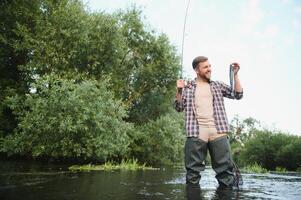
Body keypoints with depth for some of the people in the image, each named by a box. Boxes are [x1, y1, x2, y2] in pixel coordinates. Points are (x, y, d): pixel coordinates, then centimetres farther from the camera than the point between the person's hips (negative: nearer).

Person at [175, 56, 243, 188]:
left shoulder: (218, 86, 19)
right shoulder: (188, 88, 14)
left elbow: (238, 95, 14)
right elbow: (179, 108, 11)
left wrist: (235, 75, 4)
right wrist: (179, 91, -5)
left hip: (218, 132, 2)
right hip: (196, 133, -1)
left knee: (225, 169, -2)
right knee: (193, 170, 2)